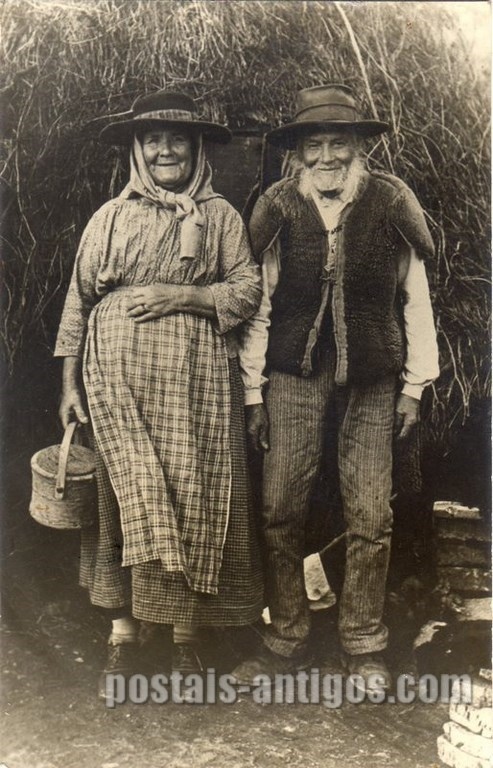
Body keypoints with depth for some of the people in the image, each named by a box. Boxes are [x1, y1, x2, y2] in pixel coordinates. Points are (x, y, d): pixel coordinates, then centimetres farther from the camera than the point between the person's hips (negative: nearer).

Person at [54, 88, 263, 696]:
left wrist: (183, 295, -10)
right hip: (119, 377, 1)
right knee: (128, 494, -3)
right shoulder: (110, 217, 12)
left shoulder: (220, 216, 10)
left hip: (195, 379, 0)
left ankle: (185, 635, 13)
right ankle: (122, 631, 9)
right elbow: (78, 300, 11)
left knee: (192, 498, 0)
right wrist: (70, 383, 5)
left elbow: (249, 287, 4)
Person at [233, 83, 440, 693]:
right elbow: (258, 303, 4)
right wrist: (253, 392, 3)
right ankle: (286, 640, 16)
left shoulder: (391, 204, 0)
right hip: (294, 375, 1)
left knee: (370, 516, 2)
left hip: (372, 381, 0)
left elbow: (415, 299, 6)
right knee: (280, 510, -1)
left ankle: (363, 645, 20)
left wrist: (414, 386, 4)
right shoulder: (277, 210, 1)